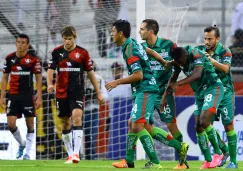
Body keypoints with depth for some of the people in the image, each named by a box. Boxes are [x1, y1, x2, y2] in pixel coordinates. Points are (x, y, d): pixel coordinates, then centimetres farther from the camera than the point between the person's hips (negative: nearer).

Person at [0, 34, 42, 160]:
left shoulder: (33, 59, -3)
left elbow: (38, 79, -1)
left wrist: (39, 97, -7)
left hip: (28, 96, -2)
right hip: (13, 96, 2)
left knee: (30, 124, 1)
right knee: (11, 123, -5)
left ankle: (27, 153, 9)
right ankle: (22, 144, 21)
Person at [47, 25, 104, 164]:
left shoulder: (83, 53, -1)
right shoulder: (57, 52, 3)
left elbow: (90, 73, 6)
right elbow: (51, 69, -1)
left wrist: (99, 93, 6)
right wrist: (50, 84, -22)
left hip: (77, 92, -3)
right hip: (61, 93, 3)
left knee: (77, 118, -19)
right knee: (65, 123, 9)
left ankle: (76, 153, -24)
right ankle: (70, 154, 20)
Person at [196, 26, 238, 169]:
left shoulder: (224, 51, -12)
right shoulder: (200, 50, -1)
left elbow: (225, 68, -27)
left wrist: (211, 60, -38)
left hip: (225, 92, -4)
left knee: (228, 125, -4)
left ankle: (233, 161, 3)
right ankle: (224, 150, 20)